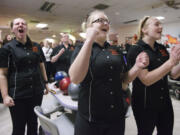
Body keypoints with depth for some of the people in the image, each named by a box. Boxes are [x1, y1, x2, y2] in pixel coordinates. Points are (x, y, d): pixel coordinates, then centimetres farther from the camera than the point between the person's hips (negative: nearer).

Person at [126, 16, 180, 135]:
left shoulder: (162, 49, 4)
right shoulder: (136, 50, -15)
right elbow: (146, 80, -24)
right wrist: (170, 62, -29)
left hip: (165, 103, 6)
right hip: (145, 105, -6)